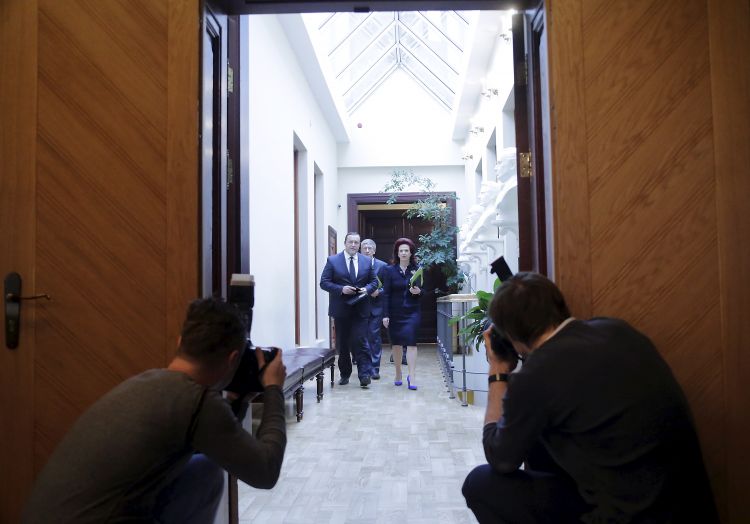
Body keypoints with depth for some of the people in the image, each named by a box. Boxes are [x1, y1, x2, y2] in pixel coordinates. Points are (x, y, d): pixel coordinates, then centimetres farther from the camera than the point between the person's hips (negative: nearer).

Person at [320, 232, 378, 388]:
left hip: (360, 309, 0)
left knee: (360, 342, -8)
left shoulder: (367, 261, 7)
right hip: (341, 309, 0)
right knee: (342, 344, 10)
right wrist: (341, 289, -17)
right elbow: (324, 282, -4)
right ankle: (344, 374, 23)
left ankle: (364, 374, -5)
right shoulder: (333, 261, 0)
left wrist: (367, 289, -11)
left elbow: (374, 281, 11)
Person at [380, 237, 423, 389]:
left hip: (411, 312, 0)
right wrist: (385, 315, -8)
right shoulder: (390, 270, 1)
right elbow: (386, 294, -2)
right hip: (395, 312, 0)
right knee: (396, 343, 9)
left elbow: (421, 290, 6)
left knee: (411, 342, -10)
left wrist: (417, 291, -19)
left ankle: (412, 376, -9)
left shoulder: (416, 270, 4)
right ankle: (398, 374, 24)